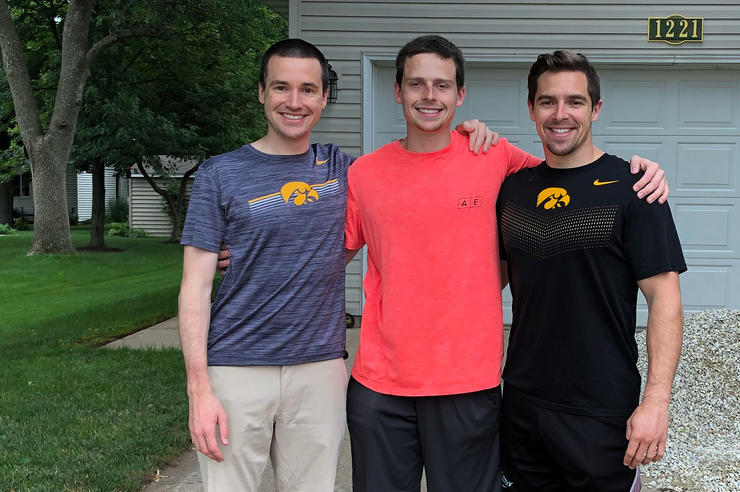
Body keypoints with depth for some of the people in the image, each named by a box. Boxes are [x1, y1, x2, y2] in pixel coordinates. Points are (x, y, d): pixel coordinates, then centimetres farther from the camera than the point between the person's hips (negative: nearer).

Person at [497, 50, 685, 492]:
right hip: (521, 405, 5)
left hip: (602, 413, -4)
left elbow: (664, 296, -13)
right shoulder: (513, 189, 6)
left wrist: (656, 401, -19)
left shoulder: (630, 188, -8)